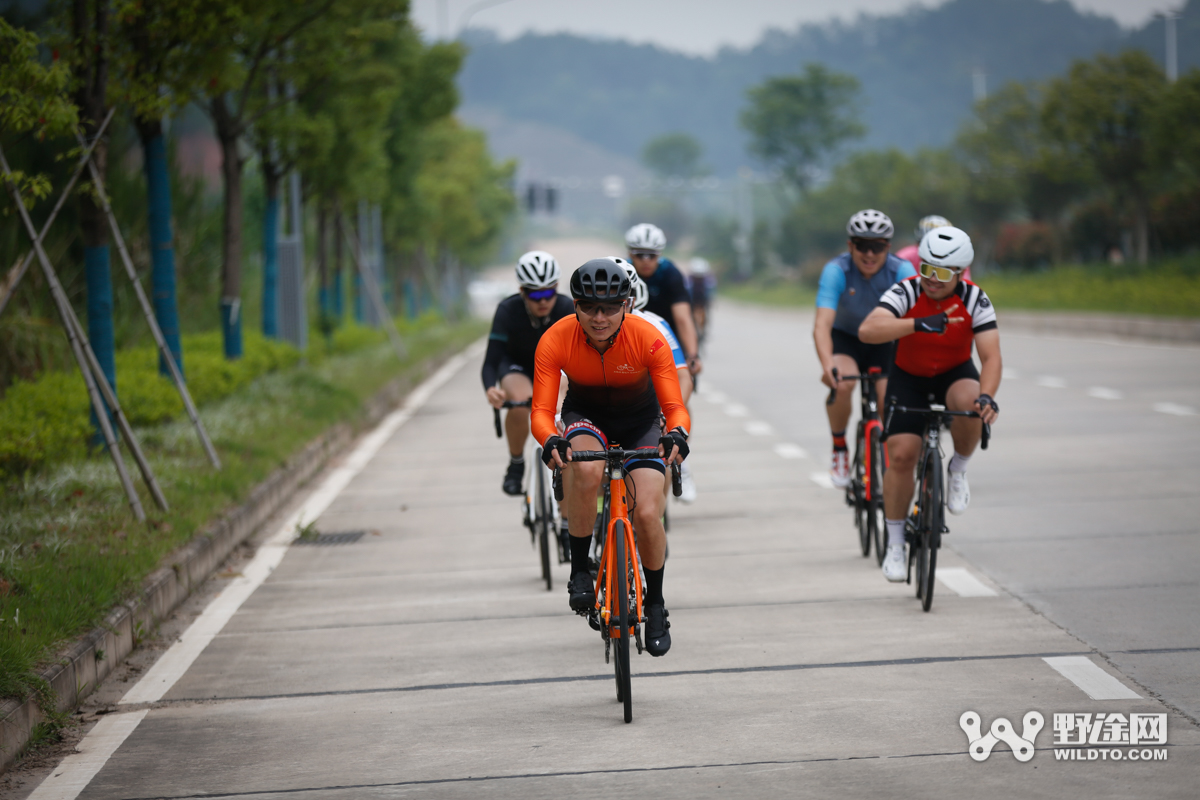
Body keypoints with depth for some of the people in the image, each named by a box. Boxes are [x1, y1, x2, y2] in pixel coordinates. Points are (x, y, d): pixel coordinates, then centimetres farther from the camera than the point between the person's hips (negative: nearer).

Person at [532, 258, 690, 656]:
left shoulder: (648, 340, -28)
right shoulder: (556, 341, -27)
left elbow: (675, 406, -29)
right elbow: (542, 411, -28)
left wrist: (676, 434, -52)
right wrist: (550, 441, -51)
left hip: (640, 422, 0)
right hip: (585, 417, 0)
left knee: (648, 514, -17)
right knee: (586, 471, -36)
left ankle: (655, 604, 11)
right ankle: (579, 570, -16)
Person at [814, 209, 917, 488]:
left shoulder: (901, 271, -23)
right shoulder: (836, 271, -27)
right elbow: (822, 324, -37)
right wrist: (827, 365, -55)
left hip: (884, 341, 2)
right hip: (845, 338, -2)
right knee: (842, 382, -30)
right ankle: (839, 449, -8)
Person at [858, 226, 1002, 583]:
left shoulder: (974, 299, -21)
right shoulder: (906, 292, -24)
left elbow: (991, 356, -27)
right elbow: (868, 330, -40)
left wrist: (987, 396, -46)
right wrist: (918, 324, -54)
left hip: (955, 374, 0)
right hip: (909, 377, 0)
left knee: (969, 404, -35)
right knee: (901, 454, -13)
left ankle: (958, 470, -6)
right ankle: (895, 544, 3)